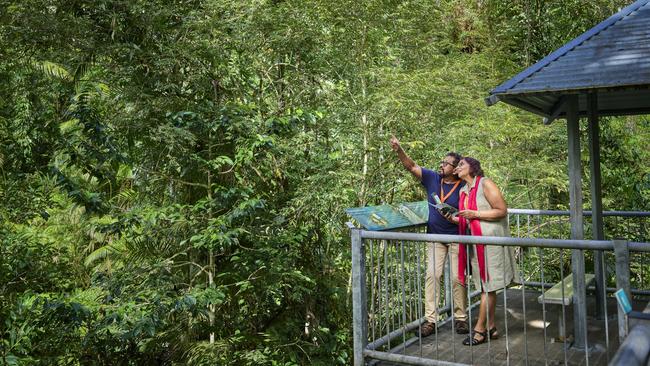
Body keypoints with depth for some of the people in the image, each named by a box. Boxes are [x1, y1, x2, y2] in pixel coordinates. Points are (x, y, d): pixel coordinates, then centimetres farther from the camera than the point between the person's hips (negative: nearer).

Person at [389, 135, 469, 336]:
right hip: (435, 237, 3)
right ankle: (430, 320, 0)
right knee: (432, 275, -3)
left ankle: (461, 318, 16)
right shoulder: (432, 178, -1)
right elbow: (411, 166, -6)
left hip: (457, 238, -3)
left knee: (458, 278, 2)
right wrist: (399, 150, -20)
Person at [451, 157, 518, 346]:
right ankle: (491, 327, 17)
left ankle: (480, 329, 1)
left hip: (489, 240, -8)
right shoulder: (463, 190, 15)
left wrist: (475, 214, -17)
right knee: (486, 286, 11)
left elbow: (502, 211, -13)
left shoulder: (485, 184, -8)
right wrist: (453, 218, 4)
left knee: (487, 285, -3)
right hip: (475, 242, 8)